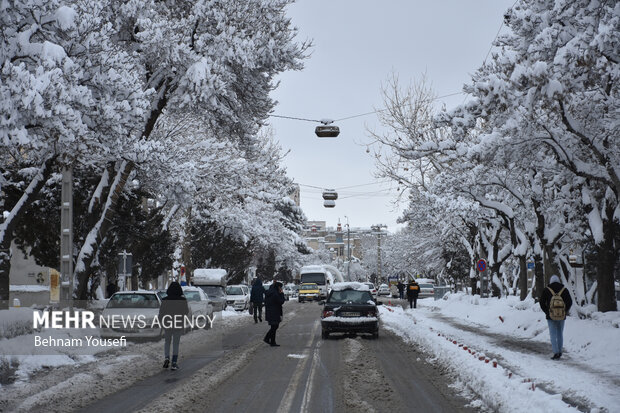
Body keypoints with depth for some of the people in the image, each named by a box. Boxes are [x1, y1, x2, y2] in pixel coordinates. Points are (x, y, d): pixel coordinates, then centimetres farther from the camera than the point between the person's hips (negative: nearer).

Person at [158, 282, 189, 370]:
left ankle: (166, 358, -2)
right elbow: (186, 312, 1)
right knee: (176, 343, 8)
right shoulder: (183, 300, -10)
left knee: (167, 342, 19)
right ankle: (174, 363, 4)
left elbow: (161, 313, -5)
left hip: (167, 324, 0)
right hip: (178, 325, 0)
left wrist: (161, 323, 12)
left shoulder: (165, 300, -10)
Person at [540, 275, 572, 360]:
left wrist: (547, 312, 5)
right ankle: (559, 352, 23)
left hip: (551, 316, -2)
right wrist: (565, 311, 6)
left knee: (553, 335, 2)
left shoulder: (546, 290, -2)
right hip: (562, 316, 2)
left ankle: (556, 353, -8)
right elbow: (570, 302, -3)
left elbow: (542, 303, -4)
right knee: (560, 334, 16)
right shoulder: (564, 290, 1)